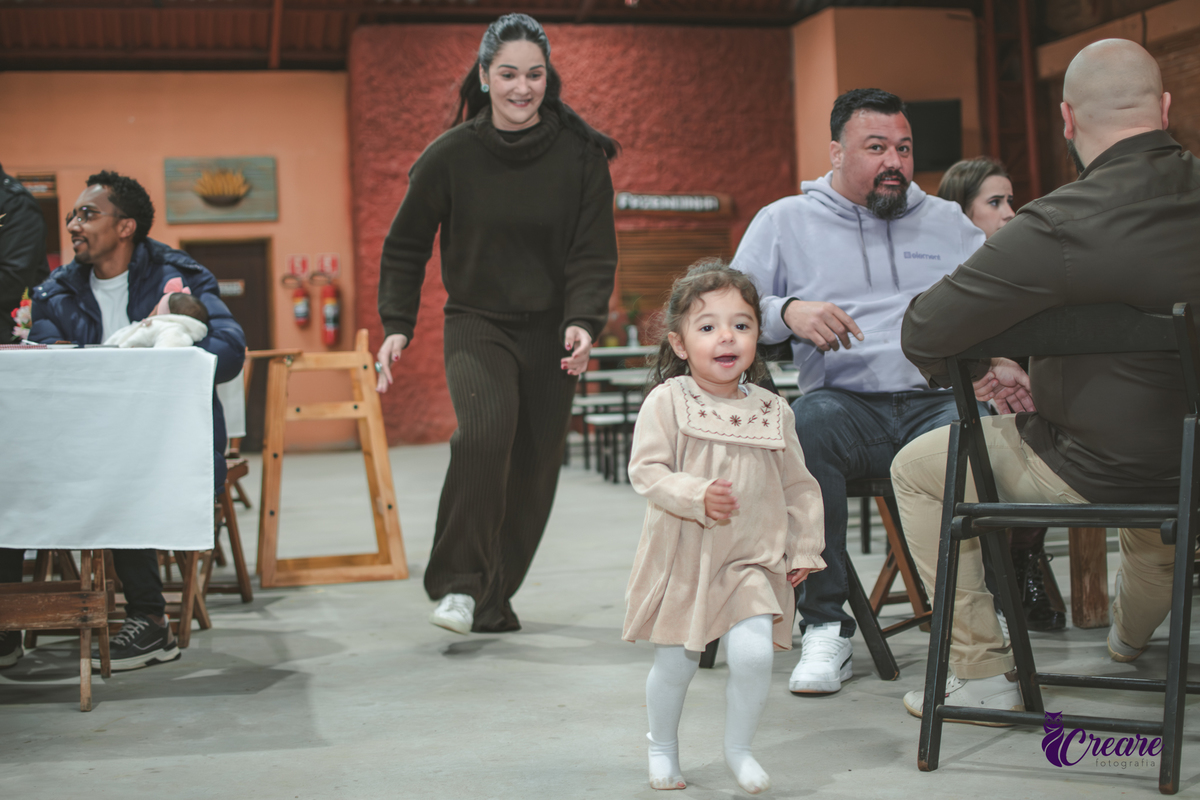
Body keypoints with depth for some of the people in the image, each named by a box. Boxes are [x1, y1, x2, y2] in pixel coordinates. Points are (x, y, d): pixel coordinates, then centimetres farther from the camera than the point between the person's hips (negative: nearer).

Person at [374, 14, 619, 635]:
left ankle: (493, 600, 22)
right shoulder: (450, 156, -5)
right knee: (485, 429, -28)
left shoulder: (581, 155, -4)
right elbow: (404, 246, 5)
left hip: (550, 332, 2)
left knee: (533, 471, 4)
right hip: (476, 324, -2)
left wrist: (582, 322, -21)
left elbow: (595, 253, -4)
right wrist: (396, 325, -5)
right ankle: (458, 582, -17)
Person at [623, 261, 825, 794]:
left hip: (751, 561, 1)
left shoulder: (772, 412, 1)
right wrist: (697, 495, -27)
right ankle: (663, 746, 37)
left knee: (754, 652, -15)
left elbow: (798, 486, 9)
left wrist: (804, 550, 8)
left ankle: (738, 747, 11)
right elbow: (645, 471, -14)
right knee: (675, 664, 9)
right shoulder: (667, 401, -9)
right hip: (681, 559, -1)